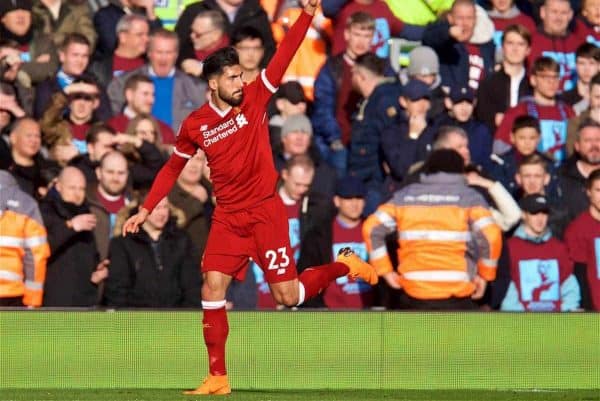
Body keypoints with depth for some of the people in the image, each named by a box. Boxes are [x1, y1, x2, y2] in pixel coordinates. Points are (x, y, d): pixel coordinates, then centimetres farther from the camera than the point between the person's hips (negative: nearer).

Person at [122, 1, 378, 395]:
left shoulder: (254, 98, -4)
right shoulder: (195, 126, 1)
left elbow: (283, 56, -14)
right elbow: (173, 168, 16)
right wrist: (145, 210, 14)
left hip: (265, 211, -3)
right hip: (228, 217, 3)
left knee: (288, 295, -5)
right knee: (212, 290, -8)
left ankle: (345, 264, 23)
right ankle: (218, 378, -1)